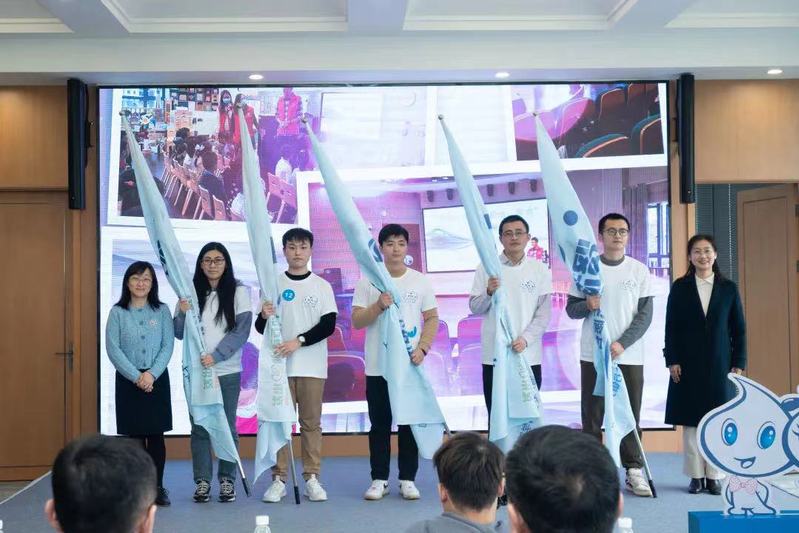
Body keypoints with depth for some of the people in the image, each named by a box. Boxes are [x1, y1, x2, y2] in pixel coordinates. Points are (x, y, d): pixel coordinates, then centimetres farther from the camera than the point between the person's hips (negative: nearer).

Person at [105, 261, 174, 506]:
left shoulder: (162, 311, 3)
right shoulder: (117, 312, 1)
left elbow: (168, 346, -2)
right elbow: (113, 349, -5)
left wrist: (152, 374, -14)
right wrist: (136, 376, -13)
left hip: (157, 379, 0)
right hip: (128, 380, 0)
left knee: (156, 435, 1)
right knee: (134, 435, 3)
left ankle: (157, 487, 10)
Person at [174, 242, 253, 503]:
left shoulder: (238, 291, -1)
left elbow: (242, 330, -8)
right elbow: (179, 333, 7)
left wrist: (216, 356, -18)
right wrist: (183, 313, -14)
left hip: (228, 371, -2)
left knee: (227, 425, 4)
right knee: (199, 425, 4)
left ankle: (227, 480, 13)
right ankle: (202, 481, 11)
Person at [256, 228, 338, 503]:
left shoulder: (322, 286, 5)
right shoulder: (273, 284, 6)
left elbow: (329, 325, -3)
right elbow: (260, 328, 7)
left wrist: (298, 341, -14)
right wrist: (264, 317, -16)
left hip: (312, 366, 0)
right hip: (279, 364, 0)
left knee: (311, 423, 3)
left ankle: (312, 478, 9)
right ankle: (279, 479, 7)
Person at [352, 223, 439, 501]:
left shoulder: (420, 281, 4)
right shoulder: (368, 282, 1)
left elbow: (432, 318, 4)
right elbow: (356, 321, -2)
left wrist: (423, 348, -10)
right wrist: (379, 306, -19)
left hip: (410, 366, 1)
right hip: (377, 367, 0)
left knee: (409, 423, 5)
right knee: (379, 425, 6)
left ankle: (407, 479, 15)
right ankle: (379, 479, 15)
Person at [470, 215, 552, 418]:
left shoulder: (540, 271, 3)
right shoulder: (486, 268, 1)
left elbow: (544, 314, -1)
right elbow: (474, 308, 1)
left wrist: (525, 339, -14)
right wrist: (489, 293, -19)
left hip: (529, 356, 1)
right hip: (494, 356, 0)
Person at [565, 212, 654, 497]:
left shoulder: (640, 270, 3)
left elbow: (645, 315, -1)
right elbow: (571, 309, 5)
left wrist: (622, 343, -13)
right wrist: (587, 305, -17)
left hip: (629, 355, 0)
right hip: (593, 355, 0)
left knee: (630, 415, 4)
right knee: (592, 416, 4)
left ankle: (634, 471, 12)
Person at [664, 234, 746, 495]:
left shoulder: (728, 288, 5)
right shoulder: (680, 287, 3)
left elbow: (738, 328, 6)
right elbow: (671, 326, 2)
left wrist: (739, 363, 0)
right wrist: (672, 360, -5)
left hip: (719, 364, 1)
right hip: (688, 364, 0)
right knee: (691, 421, 3)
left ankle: (714, 476, 11)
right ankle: (696, 476, 11)